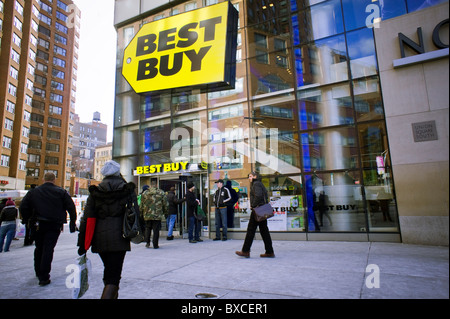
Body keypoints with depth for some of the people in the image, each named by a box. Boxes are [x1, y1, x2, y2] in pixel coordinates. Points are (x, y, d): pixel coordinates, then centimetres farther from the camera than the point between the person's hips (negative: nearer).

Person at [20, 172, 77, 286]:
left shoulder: (33, 192, 5)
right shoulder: (61, 192, -3)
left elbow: (23, 207, 5)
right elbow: (71, 207, -6)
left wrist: (26, 220, 18)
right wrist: (72, 222, 3)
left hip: (39, 225, 3)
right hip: (54, 225, -3)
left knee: (39, 248, 20)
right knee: (48, 249, -1)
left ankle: (38, 272, 36)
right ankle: (44, 277, -3)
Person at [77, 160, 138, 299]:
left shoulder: (95, 192, 5)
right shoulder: (128, 190, 0)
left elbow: (86, 219, 2)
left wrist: (82, 244, 6)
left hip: (99, 239, 4)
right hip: (119, 238, -3)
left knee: (109, 270, 25)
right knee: (113, 277, 0)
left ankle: (113, 295, 41)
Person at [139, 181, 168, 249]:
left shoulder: (145, 193, 3)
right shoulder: (161, 192, -1)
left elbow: (141, 204, 7)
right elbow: (165, 204, 1)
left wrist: (141, 213, 18)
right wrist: (165, 212, 12)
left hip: (147, 215, 2)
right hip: (157, 215, -2)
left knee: (148, 228, 18)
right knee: (156, 230, 3)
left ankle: (147, 242, 15)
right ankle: (155, 245, 6)